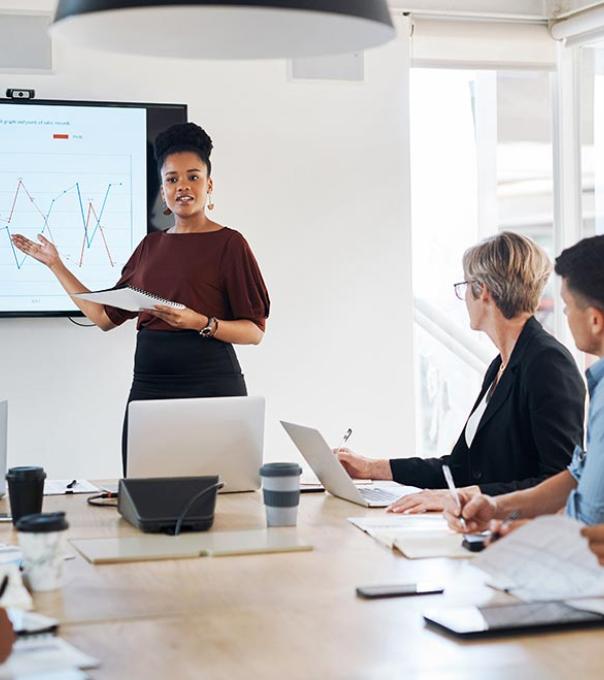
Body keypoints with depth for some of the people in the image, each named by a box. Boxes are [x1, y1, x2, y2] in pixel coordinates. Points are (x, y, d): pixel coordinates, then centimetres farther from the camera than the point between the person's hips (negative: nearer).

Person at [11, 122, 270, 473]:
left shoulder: (228, 243, -1)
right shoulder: (151, 246, 15)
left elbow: (255, 331, -4)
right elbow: (106, 316, 16)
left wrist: (200, 323, -19)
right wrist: (56, 264, 19)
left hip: (210, 383, -4)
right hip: (148, 382, 5)